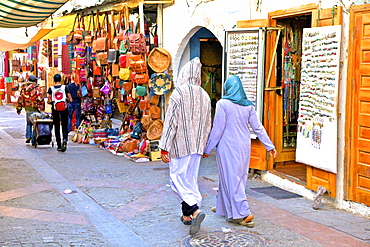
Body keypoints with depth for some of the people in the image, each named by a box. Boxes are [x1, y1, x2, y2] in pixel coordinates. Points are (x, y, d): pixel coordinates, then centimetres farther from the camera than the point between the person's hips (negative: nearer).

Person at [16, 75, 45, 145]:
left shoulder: (24, 88, 5)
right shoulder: (37, 89, -8)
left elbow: (20, 99, 9)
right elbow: (41, 100, -12)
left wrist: (19, 109, 15)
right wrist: (42, 109, -7)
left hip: (27, 109, 4)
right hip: (35, 109, -4)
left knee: (28, 123, 21)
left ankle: (28, 136, 7)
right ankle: (33, 141, 4)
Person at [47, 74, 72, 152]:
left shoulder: (51, 89, -2)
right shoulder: (65, 87, -2)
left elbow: (49, 101, -4)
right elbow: (70, 100, -4)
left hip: (55, 109, 1)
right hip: (64, 109, -1)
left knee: (57, 127, 10)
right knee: (64, 126, 5)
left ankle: (59, 145, 13)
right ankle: (65, 139, -23)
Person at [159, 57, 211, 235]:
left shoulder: (178, 93, -12)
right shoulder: (204, 95, 8)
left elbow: (170, 122, -14)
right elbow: (207, 125, 13)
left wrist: (164, 147, -11)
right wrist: (204, 146, 22)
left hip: (180, 145, -6)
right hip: (197, 146, 6)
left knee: (178, 178, -2)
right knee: (190, 179, 14)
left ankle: (195, 210, -19)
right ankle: (186, 215, 21)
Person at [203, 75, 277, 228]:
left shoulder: (223, 103, -12)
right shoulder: (248, 105, 4)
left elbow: (217, 129, -13)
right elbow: (258, 127, 4)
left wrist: (208, 149, -6)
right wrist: (269, 146, 10)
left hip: (228, 147, -6)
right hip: (244, 147, 6)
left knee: (231, 178, -1)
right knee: (238, 177, 16)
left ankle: (243, 213, -9)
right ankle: (223, 206, 32)